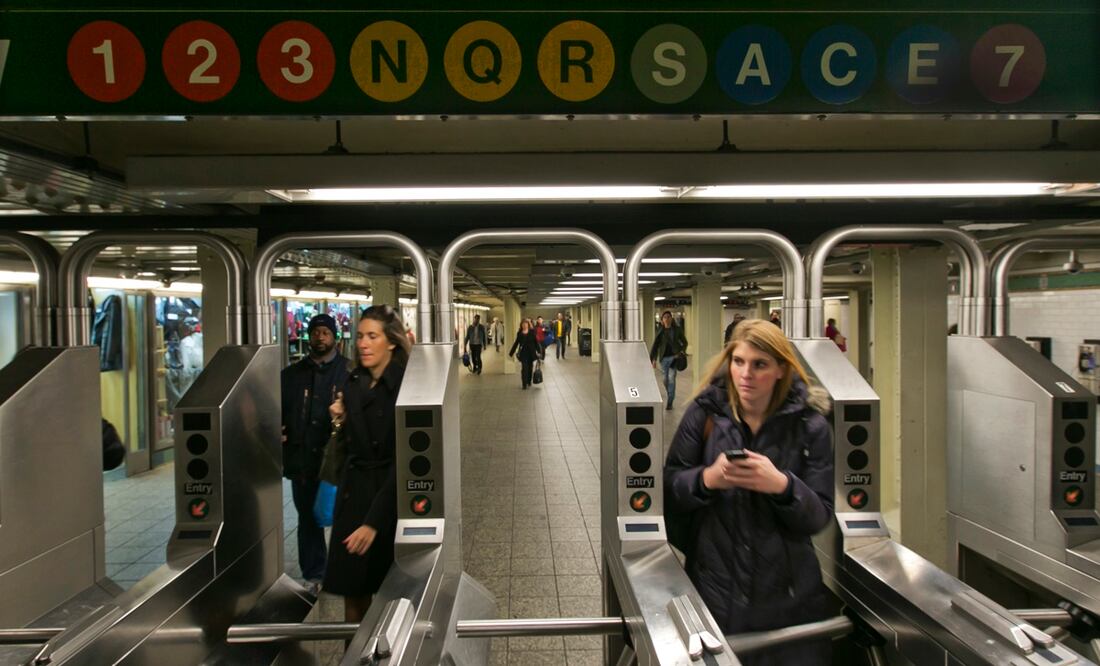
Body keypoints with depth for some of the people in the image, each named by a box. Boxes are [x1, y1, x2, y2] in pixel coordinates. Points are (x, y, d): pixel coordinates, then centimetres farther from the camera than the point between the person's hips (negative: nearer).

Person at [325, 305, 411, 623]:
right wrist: (340, 421, -6)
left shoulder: (405, 386, -15)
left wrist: (374, 521, -21)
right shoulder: (352, 383, 5)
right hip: (353, 491, 6)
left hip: (390, 494, -5)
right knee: (352, 588, 10)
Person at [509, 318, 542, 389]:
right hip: (523, 353, -1)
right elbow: (516, 343, 9)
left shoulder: (532, 332, 0)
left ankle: (529, 381, 30)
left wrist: (539, 351, -7)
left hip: (531, 352, 1)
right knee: (524, 368, -7)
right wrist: (511, 352, 9)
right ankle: (524, 384, -5)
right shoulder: (519, 333, 2)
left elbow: (536, 342, -1)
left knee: (530, 367, 10)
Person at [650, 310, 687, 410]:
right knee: (666, 380, 8)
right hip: (664, 358, 2)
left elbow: (684, 342, 10)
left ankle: (669, 403, -9)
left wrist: (681, 352, -7)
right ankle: (669, 397, 34)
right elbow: (655, 345, 1)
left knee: (671, 378, -13)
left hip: (674, 357, -2)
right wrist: (653, 359, -8)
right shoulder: (660, 331, 3)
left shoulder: (676, 329, 2)